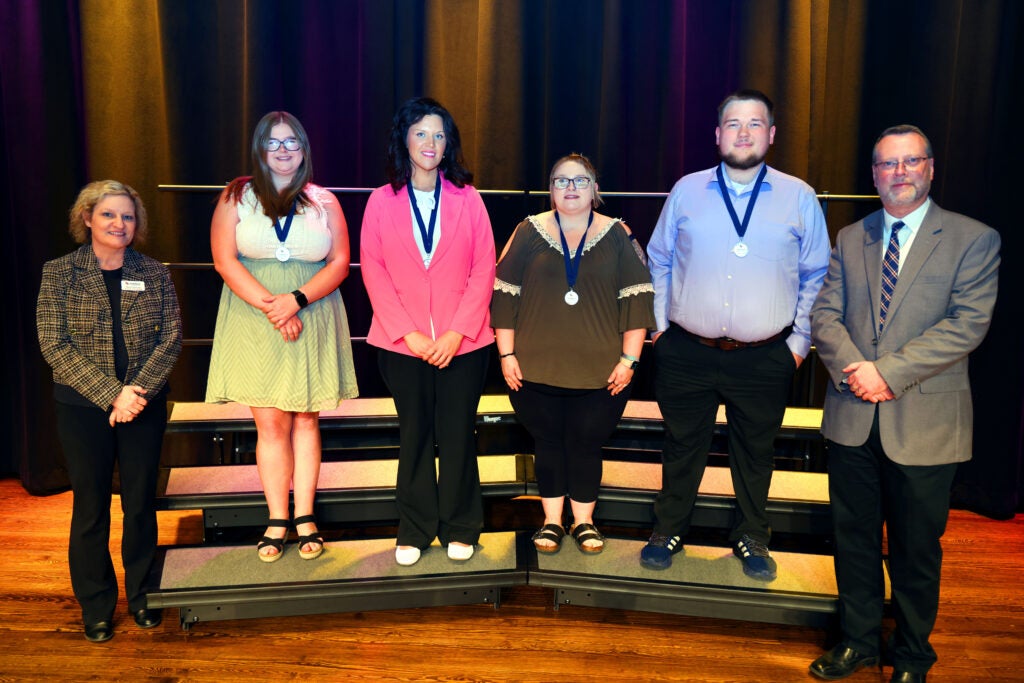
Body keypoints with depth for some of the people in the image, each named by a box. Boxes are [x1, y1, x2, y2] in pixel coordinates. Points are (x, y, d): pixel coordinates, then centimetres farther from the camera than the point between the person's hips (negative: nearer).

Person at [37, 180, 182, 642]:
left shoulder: (154, 274, 3)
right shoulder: (59, 273, -1)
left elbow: (171, 338, -3)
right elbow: (54, 345, -9)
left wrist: (137, 390, -16)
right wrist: (111, 395, -17)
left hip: (144, 406, 1)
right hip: (82, 408, -1)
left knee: (141, 503, 10)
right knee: (90, 507, 9)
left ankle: (141, 593, 28)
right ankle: (96, 605, 25)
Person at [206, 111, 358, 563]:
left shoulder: (323, 202, 7)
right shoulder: (235, 198, 4)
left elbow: (340, 262, 1)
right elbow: (225, 260, -3)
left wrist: (297, 299, -14)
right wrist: (270, 306, -14)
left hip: (312, 323, 1)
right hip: (254, 326, -1)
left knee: (306, 420, 5)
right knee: (271, 423, 0)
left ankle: (305, 519, 14)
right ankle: (277, 521, 10)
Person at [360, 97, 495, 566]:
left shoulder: (467, 199, 3)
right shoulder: (382, 201, 4)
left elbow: (484, 269, -1)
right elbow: (373, 271, -1)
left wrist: (457, 332, -10)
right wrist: (408, 333, -10)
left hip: (462, 342, 0)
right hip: (403, 344, 1)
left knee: (457, 435, 6)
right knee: (414, 435, 9)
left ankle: (459, 528, 23)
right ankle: (414, 531, 24)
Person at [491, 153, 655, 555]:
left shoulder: (616, 235, 3)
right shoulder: (530, 232, 3)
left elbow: (636, 298, 0)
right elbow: (504, 295, 2)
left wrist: (629, 359, -6)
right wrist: (507, 355, -3)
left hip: (600, 371, 0)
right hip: (537, 369, 1)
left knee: (587, 445, 8)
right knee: (548, 444, 10)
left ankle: (584, 521, 27)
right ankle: (552, 521, 27)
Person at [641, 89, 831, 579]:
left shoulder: (799, 197, 2)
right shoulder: (686, 192, 4)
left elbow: (816, 276, 7)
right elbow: (659, 262, 10)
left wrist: (799, 341, 3)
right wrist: (659, 325, 5)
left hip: (765, 357, 0)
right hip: (687, 352, 0)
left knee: (755, 453, 14)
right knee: (682, 446, 12)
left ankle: (752, 539, 35)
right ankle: (668, 531, 31)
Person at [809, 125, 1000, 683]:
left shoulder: (974, 240, -2)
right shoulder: (851, 239, 10)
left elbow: (967, 324, -12)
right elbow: (825, 314, 4)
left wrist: (888, 371, -18)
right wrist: (855, 369, -14)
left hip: (923, 422, -3)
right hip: (853, 417, 3)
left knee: (916, 548, 11)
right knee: (854, 538, 13)